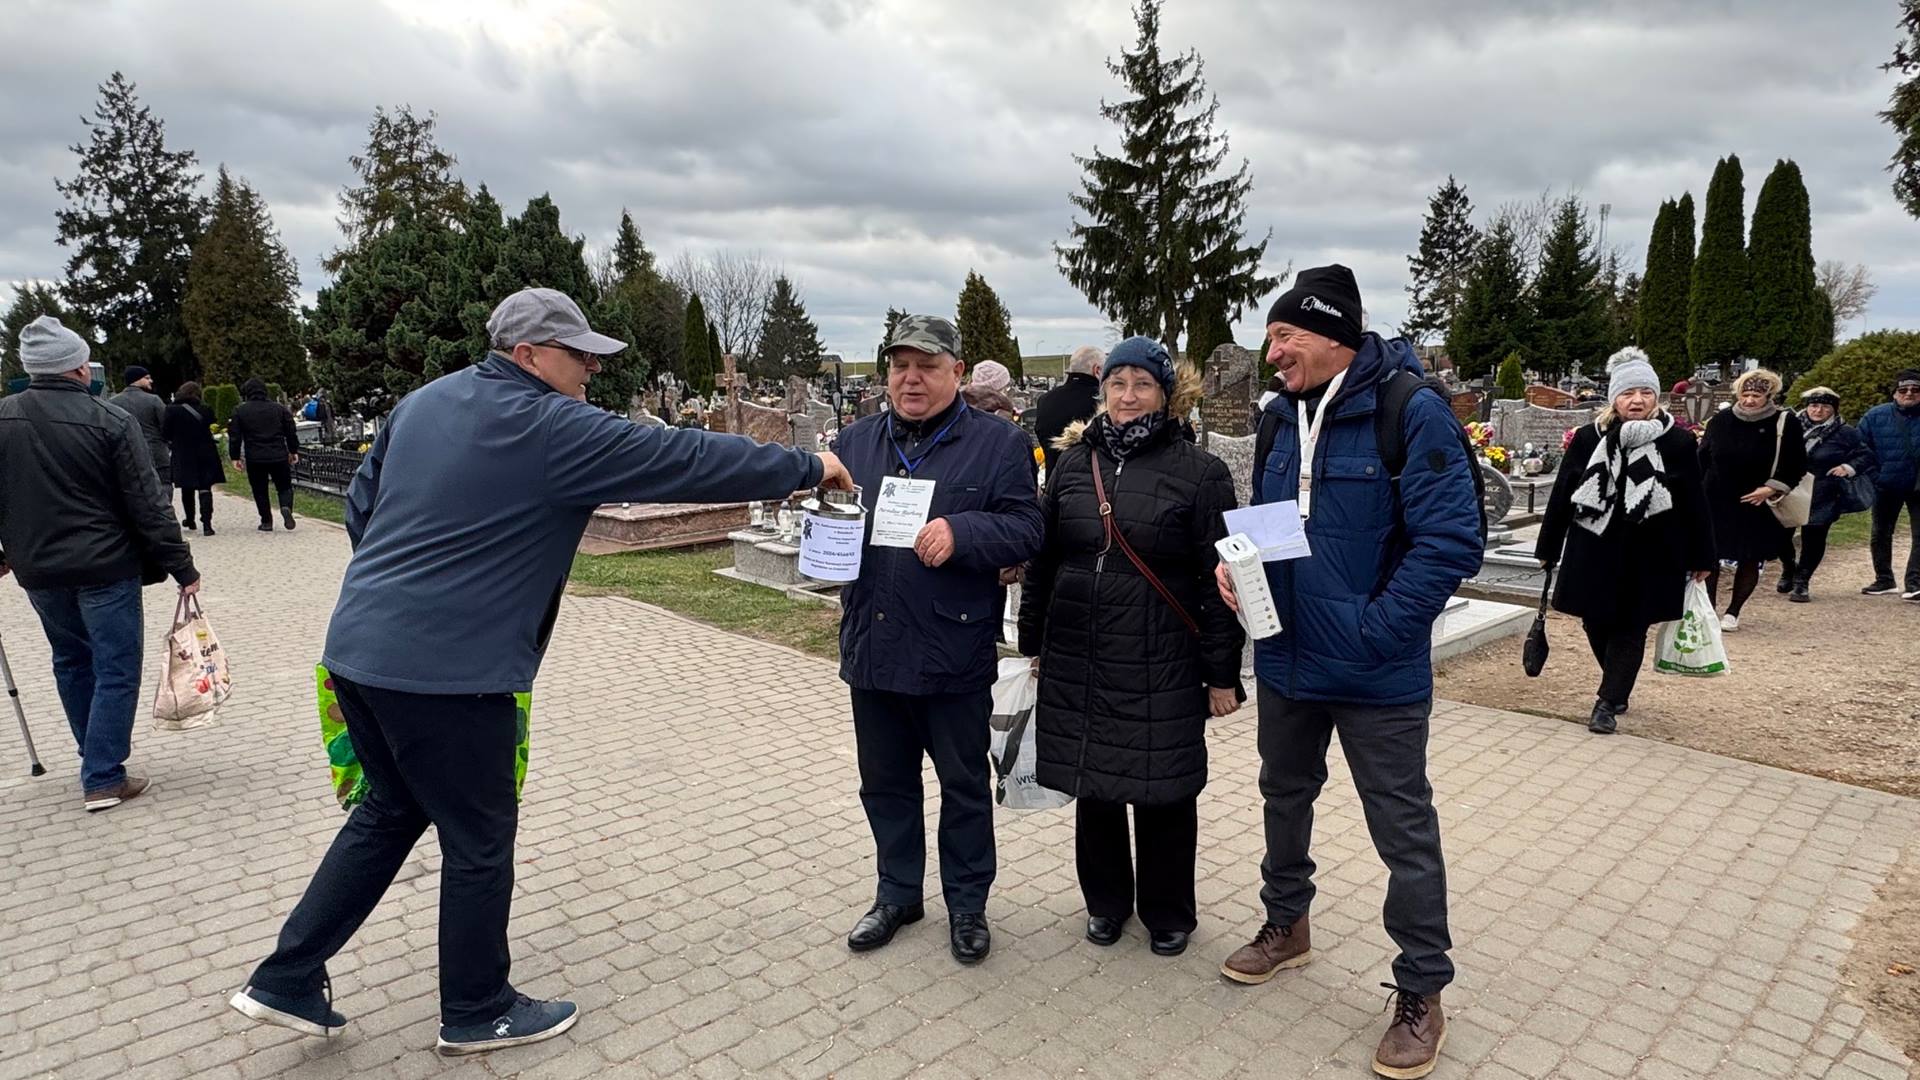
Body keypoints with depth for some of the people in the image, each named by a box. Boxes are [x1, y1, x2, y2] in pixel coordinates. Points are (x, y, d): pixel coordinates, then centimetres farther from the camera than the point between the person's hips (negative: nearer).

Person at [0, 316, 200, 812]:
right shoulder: (110, 421, -14)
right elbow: (148, 505, -14)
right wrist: (182, 568, -8)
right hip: (104, 567, -5)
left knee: (72, 662, 20)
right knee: (116, 669, 2)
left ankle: (98, 762, 32)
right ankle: (103, 779, 2)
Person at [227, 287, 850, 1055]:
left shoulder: (424, 401, 10)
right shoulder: (552, 429, -14)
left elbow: (361, 503, 17)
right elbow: (685, 459, -13)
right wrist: (805, 468, -5)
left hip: (360, 648, 9)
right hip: (447, 670, -9)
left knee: (391, 811, 25)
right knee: (479, 838, 9)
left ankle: (288, 980, 31)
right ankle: (477, 1013, 26)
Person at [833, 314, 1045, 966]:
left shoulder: (998, 443, -3)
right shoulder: (857, 441, 10)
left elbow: (1025, 529, -10)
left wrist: (961, 533, -25)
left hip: (954, 652, -4)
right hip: (872, 647, 4)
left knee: (963, 785, 11)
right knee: (885, 783, 17)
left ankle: (967, 905, 30)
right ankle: (897, 894, 36)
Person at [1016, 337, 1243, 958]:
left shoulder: (1199, 473, -4)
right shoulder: (1074, 462, 7)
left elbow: (1219, 579, -5)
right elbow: (1042, 560, 12)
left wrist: (1222, 672, -7)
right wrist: (1033, 642, 13)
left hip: (1162, 664, -3)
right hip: (1077, 658, 4)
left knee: (1163, 790, 7)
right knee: (1091, 783, 13)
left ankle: (1168, 912, 29)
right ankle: (1106, 900, 34)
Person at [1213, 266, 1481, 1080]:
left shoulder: (1410, 411, -16)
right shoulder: (1280, 415, 5)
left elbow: (1452, 540, -20)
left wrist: (1375, 631, -21)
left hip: (1376, 671, -7)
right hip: (1286, 659, 7)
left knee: (1404, 834, 5)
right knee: (1284, 796, 22)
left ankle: (1421, 995, 23)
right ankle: (1287, 924, 44)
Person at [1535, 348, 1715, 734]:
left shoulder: (1677, 442, -4)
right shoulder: (1588, 439, -1)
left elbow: (1694, 504, 0)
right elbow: (1561, 495, 3)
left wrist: (1701, 559, 3)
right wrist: (1548, 549, 5)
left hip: (1650, 556, -2)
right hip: (1593, 550, 2)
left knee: (1630, 629, 2)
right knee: (1597, 624, 10)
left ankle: (1608, 703, 10)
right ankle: (1618, 690, 32)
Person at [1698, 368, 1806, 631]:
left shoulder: (1786, 423, -5)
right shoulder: (1721, 420, 0)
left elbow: (1797, 467, -2)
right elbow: (1702, 458, 7)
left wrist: (1772, 488, -14)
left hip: (1756, 507, -1)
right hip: (1715, 503, 1)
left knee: (1750, 560, 7)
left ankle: (1733, 612, 22)